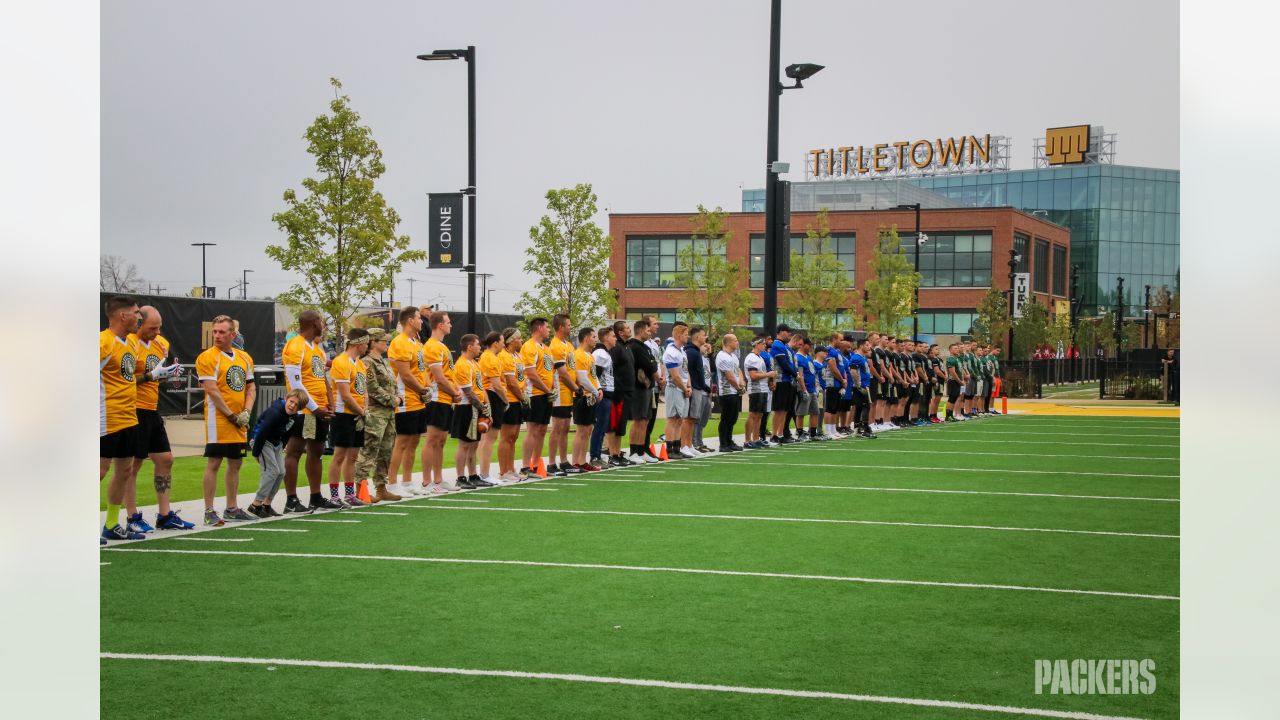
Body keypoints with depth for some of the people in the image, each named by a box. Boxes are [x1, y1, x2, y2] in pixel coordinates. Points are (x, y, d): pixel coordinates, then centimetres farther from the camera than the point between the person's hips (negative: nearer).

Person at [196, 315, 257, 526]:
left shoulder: (244, 357, 12)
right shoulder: (207, 357, -8)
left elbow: (251, 387, 13)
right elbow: (212, 391, -14)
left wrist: (246, 412, -2)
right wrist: (231, 415, -14)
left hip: (239, 422, 7)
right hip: (218, 420, -7)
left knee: (235, 462, 12)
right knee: (214, 463, -6)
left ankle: (231, 508, 22)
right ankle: (209, 512, -4)